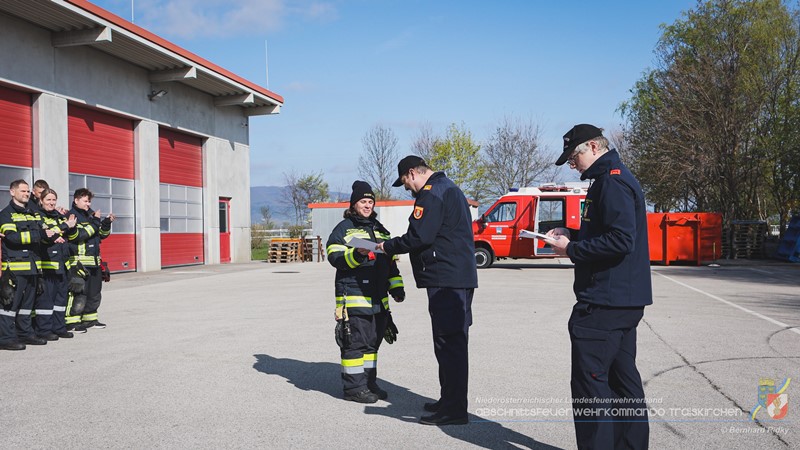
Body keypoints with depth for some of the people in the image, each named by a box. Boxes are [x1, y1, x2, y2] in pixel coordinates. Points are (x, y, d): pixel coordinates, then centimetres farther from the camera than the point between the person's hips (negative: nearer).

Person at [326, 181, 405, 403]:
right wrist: (356, 254, -28)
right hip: (354, 296, -7)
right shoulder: (344, 228, 0)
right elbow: (335, 257, -12)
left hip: (378, 299, 7)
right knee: (356, 342, -6)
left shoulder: (380, 229, 20)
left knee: (373, 341, 12)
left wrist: (396, 286, 15)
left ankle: (369, 383, 23)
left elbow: (391, 262, 24)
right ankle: (354, 387, 4)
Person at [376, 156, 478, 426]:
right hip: (459, 277, 11)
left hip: (445, 279, -11)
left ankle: (453, 409, -2)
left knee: (449, 342, -7)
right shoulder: (448, 188, 22)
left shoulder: (431, 193, -12)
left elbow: (418, 237, -20)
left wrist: (387, 247, -5)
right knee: (453, 340, 16)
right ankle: (450, 401, 26)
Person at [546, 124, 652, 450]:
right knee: (623, 377, 16)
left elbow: (620, 240, -24)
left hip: (604, 302, -11)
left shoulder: (612, 181, -14)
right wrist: (571, 238, 10)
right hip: (624, 300, 11)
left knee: (590, 380, -6)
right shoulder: (618, 178, 18)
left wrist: (572, 249, -15)